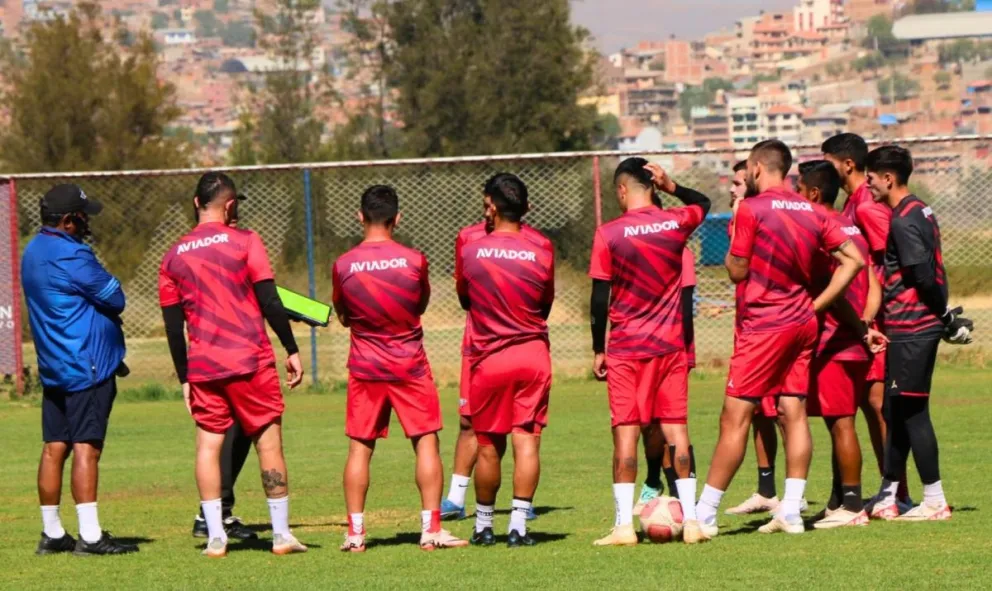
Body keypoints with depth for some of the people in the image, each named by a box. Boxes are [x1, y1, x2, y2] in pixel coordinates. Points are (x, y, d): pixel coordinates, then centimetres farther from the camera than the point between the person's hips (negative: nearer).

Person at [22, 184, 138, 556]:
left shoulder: (32, 253, 13)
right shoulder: (71, 255, -17)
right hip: (86, 366, -9)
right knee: (86, 447, -10)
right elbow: (115, 298, -13)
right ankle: (89, 536, -12)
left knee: (54, 447, 10)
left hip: (52, 367, 9)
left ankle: (52, 533, 14)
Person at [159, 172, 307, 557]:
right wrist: (291, 350, -1)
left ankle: (215, 536, -1)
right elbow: (269, 301, -8)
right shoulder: (243, 242, -3)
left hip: (202, 366, 3)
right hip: (249, 360, -3)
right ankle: (281, 534, 5)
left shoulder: (173, 257, 8)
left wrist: (184, 378, 15)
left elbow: (172, 325, 9)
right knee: (268, 440, 4)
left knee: (208, 443, 7)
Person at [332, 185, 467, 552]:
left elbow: (343, 316, 7)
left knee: (360, 448, 6)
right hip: (410, 364, -1)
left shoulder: (343, 266, -7)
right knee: (426, 442, 4)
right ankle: (431, 529, 0)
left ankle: (355, 533, 4)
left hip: (364, 368, 1)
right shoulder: (414, 261, -9)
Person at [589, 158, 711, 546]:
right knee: (677, 430, 7)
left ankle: (624, 525, -5)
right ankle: (690, 518, 5)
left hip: (626, 349, -3)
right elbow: (703, 204, 25)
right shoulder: (676, 223, 1)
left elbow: (600, 299, -7)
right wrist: (671, 187, 8)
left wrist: (598, 350, 2)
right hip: (671, 346, 3)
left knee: (626, 433, -2)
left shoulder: (609, 234, -8)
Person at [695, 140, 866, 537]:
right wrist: (816, 305, 8)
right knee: (794, 414, 7)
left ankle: (704, 515, -5)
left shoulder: (751, 210, -11)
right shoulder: (811, 213, 9)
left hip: (763, 325, -7)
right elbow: (853, 259, 8)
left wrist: (734, 235, 8)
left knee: (734, 417, -5)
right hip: (801, 322, 7)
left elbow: (737, 271, -8)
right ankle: (790, 512, 5)